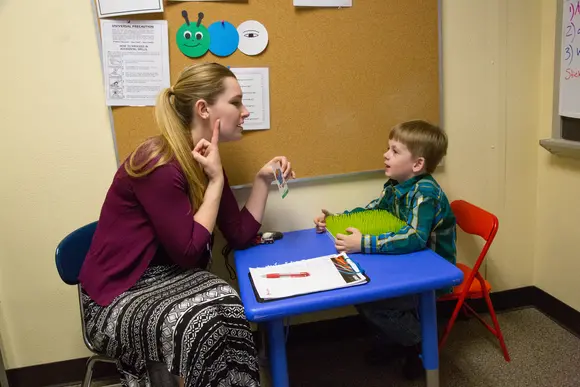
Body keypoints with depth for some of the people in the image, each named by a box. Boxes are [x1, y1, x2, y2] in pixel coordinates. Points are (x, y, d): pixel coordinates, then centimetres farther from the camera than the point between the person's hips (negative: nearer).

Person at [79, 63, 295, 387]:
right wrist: (216, 181, -18)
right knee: (199, 324, -31)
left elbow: (239, 237, 4)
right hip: (118, 297, -6)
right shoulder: (160, 166, -23)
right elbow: (189, 251, -21)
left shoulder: (206, 162, 2)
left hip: (169, 279, 7)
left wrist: (263, 180, -4)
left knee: (229, 309, -23)